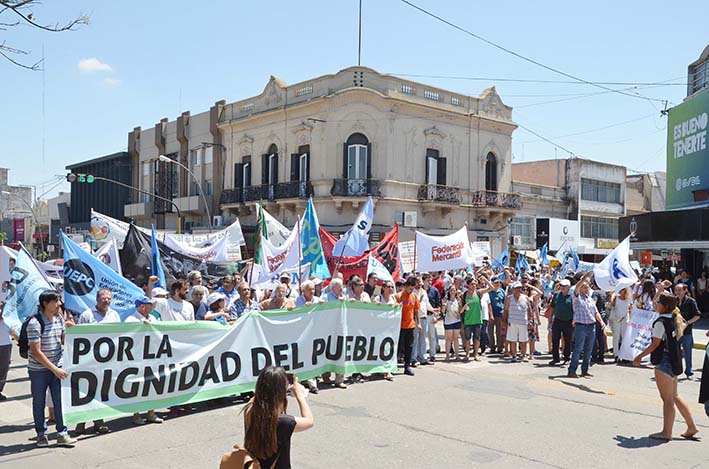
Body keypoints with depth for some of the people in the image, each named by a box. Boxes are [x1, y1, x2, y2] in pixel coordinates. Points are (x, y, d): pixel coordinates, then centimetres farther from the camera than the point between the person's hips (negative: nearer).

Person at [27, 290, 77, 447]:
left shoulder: (59, 319, 1)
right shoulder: (35, 323, -18)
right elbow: (36, 352, -20)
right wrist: (54, 369, -20)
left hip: (57, 367, 5)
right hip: (38, 369, -4)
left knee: (60, 400, 3)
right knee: (39, 402, 10)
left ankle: (62, 434, 11)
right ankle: (41, 434, 24)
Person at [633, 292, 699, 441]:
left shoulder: (660, 322, -17)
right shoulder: (674, 319, 7)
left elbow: (655, 344, -17)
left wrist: (639, 357, -10)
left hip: (664, 361, -9)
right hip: (674, 361, 9)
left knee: (667, 398, -1)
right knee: (674, 396, 19)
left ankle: (666, 432, 7)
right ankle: (691, 427, 24)